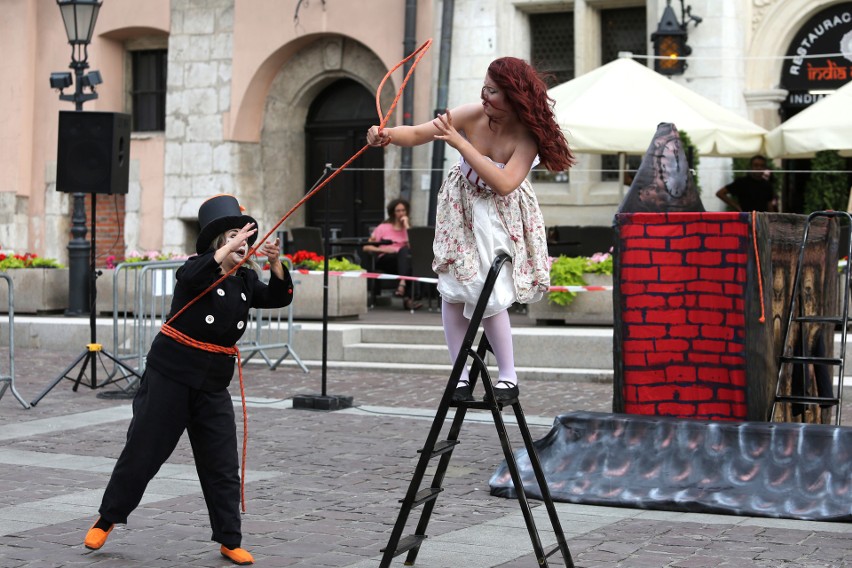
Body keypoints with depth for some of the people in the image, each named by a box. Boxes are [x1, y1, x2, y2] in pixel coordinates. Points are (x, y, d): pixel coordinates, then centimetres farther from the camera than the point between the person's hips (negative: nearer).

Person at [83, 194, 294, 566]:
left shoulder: (245, 281, 8)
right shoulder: (197, 268, -7)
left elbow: (280, 297, -2)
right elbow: (192, 277, -30)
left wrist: (275, 262, -18)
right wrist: (230, 248, -35)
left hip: (214, 383, 5)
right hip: (171, 373, -5)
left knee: (222, 462, 2)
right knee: (144, 449, 2)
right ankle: (106, 520, 20)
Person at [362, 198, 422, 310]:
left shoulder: (408, 228, 22)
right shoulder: (383, 227, 15)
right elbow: (366, 247, 7)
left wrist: (406, 226, 2)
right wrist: (382, 250, -10)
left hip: (403, 259, 2)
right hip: (385, 260, -2)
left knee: (406, 251, -34)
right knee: (404, 251, -35)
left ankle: (402, 285, -51)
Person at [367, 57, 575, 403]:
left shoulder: (528, 136, -25)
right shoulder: (472, 116, -18)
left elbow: (504, 184, -38)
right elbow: (417, 134, -17)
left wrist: (461, 143, -39)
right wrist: (387, 135, -39)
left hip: (501, 216, -3)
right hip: (461, 208, 3)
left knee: (489, 294, -12)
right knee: (452, 289, -2)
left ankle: (508, 376, 5)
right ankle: (460, 374, 10)